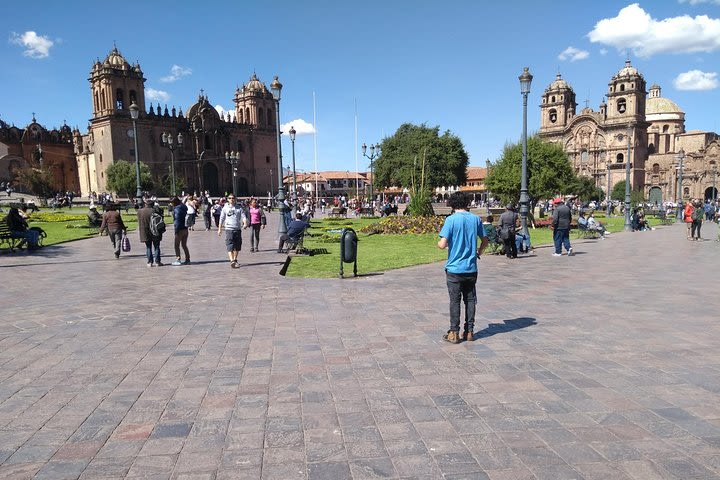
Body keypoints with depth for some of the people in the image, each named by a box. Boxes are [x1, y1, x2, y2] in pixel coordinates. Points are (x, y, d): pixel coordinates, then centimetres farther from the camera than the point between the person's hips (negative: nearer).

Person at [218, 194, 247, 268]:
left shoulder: (239, 208, 9)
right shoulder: (225, 208, 8)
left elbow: (243, 216, 0)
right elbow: (222, 218, 12)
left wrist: (245, 223, -20)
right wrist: (220, 229, 10)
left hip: (238, 229, 2)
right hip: (229, 229, -2)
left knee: (237, 245, 9)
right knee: (230, 246, -14)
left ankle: (235, 259, 25)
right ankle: (232, 261, -23)